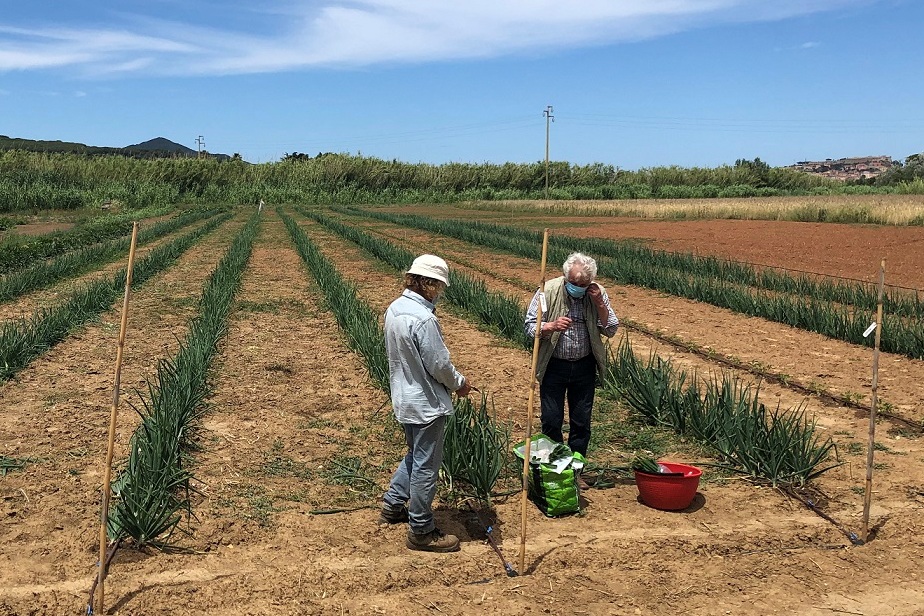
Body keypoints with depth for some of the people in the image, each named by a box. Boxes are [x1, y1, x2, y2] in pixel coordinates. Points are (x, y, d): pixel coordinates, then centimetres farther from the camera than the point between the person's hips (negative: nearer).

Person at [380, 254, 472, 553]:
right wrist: (459, 383, -1)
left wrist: (452, 378, 14)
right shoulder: (423, 319, -27)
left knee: (415, 455, 27)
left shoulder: (394, 309, 2)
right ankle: (421, 531, 16)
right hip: (426, 403, -9)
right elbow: (439, 365, -21)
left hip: (405, 399, 9)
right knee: (426, 466, 4)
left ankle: (392, 506, 38)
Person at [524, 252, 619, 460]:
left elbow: (610, 330, -4)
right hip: (553, 366, -2)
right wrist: (552, 326, -29)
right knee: (551, 421, 4)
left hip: (584, 367, 2)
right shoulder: (548, 291, -13)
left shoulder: (598, 293, -5)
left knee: (581, 421, 10)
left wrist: (599, 303, -17)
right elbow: (530, 326, -10)